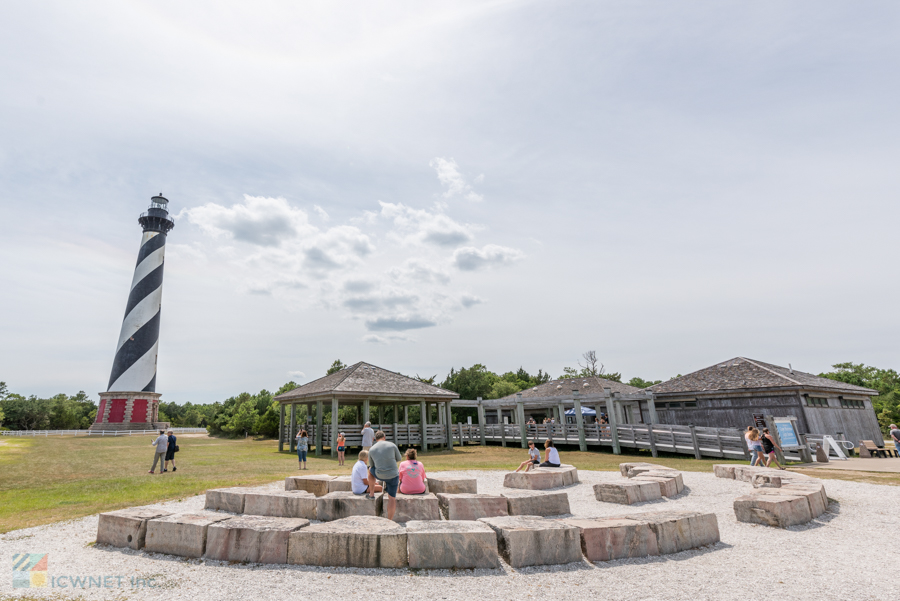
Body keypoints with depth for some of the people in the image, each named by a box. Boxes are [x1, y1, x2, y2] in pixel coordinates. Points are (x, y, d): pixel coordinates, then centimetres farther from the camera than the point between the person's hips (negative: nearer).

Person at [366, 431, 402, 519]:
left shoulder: (371, 449, 1)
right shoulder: (392, 445, -4)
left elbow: (372, 465, 15)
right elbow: (399, 458, 10)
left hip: (380, 475, 1)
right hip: (393, 475, -1)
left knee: (370, 469, 33)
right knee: (392, 498, 12)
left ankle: (371, 494, 38)